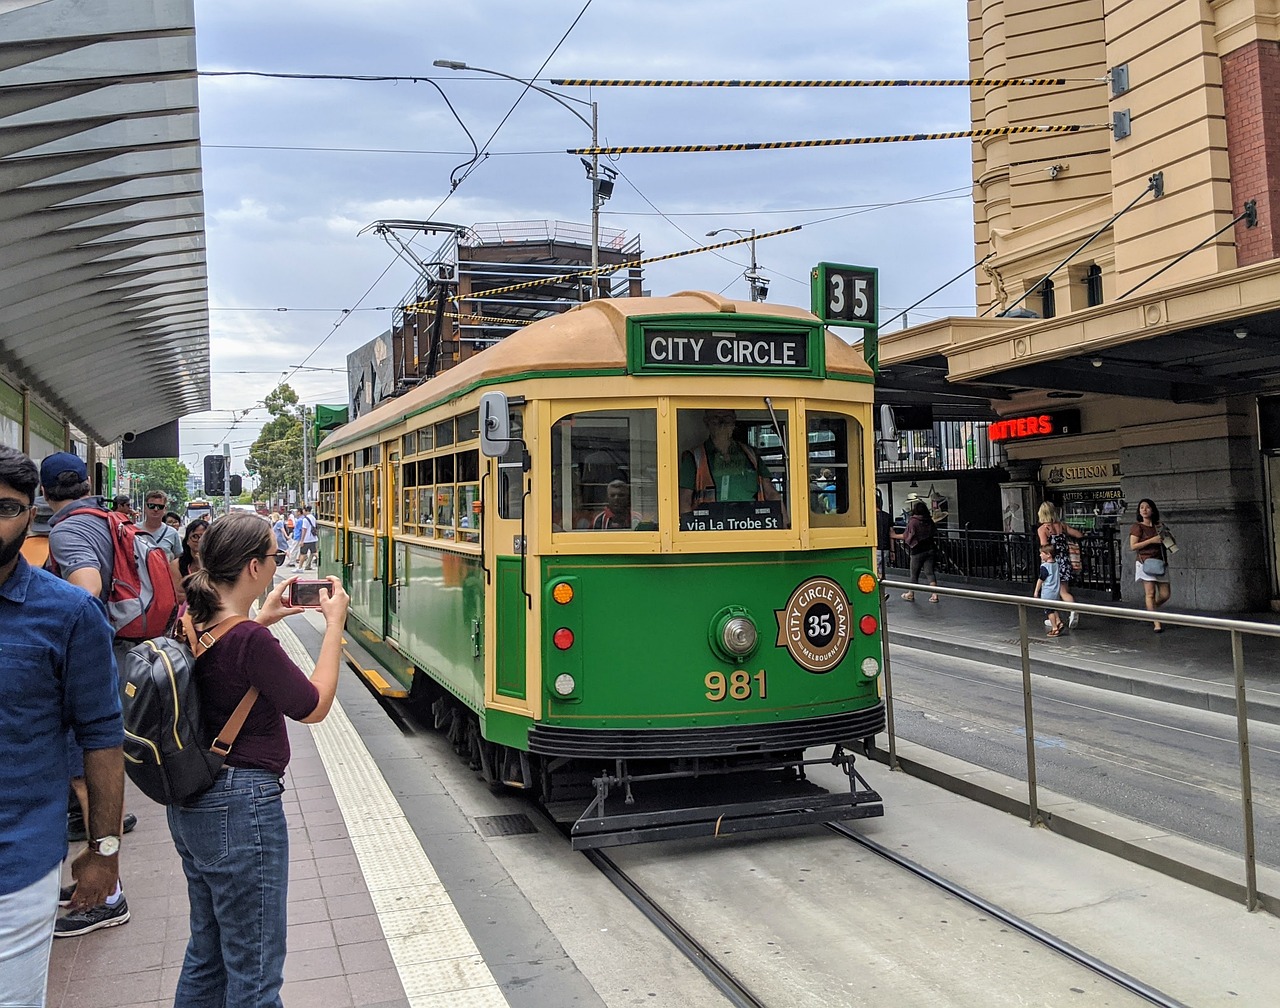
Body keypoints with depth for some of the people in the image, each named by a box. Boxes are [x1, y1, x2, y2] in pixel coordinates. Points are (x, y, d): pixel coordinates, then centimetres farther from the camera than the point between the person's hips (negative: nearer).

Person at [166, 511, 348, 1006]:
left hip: (191, 806, 9)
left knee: (207, 952, 25)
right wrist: (334, 623, -9)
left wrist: (264, 617, 13)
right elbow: (313, 706, -15)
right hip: (241, 808, -9)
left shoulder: (193, 627, 0)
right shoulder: (250, 641, -25)